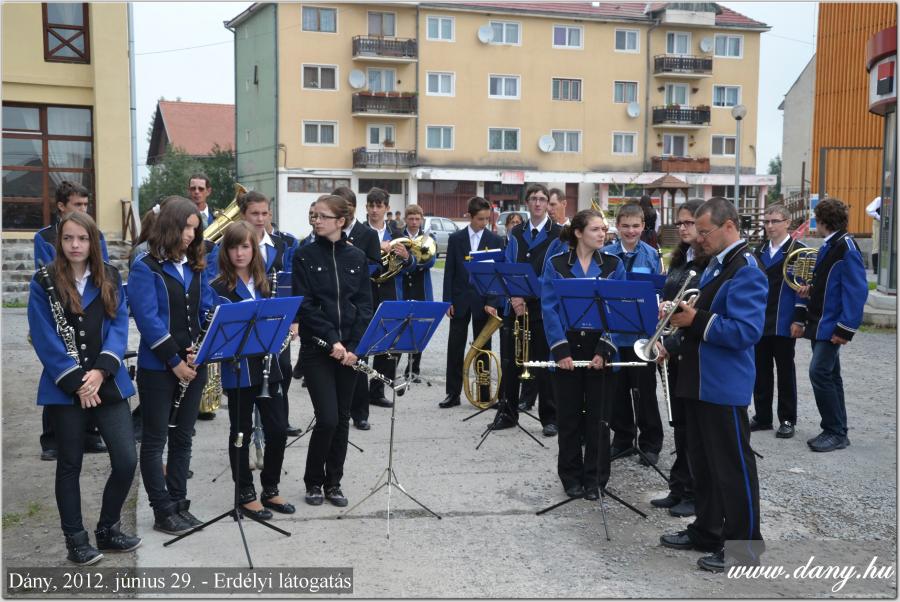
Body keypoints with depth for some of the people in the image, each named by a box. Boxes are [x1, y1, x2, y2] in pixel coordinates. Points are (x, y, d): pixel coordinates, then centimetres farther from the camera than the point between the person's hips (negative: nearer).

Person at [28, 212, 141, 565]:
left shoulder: (110, 278, 7)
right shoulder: (43, 283, -2)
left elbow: (119, 326, 1)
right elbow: (44, 338, -7)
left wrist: (101, 370, -14)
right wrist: (75, 381, -14)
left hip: (107, 383, 2)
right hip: (64, 387, -2)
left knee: (127, 460, -2)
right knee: (70, 465, 8)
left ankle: (108, 529, 19)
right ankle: (76, 539, 22)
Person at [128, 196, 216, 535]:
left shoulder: (196, 266, 10)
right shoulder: (145, 268, -9)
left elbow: (208, 310, 8)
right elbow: (148, 319, -15)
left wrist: (199, 348, -9)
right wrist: (174, 360, -17)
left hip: (193, 364, 6)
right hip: (158, 367, -6)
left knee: (183, 437, 13)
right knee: (155, 440, 5)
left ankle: (180, 504, 23)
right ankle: (163, 512, 12)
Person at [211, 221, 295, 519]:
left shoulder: (263, 284, 10)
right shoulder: (220, 288, -6)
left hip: (266, 364, 5)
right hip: (237, 368, -5)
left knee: (278, 428, 5)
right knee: (241, 432, 6)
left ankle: (270, 489, 22)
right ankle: (245, 494, 19)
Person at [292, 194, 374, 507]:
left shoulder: (357, 257, 5)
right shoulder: (305, 255, -1)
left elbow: (364, 305, 3)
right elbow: (304, 304, -8)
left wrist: (354, 346, -9)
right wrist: (331, 339, -17)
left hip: (350, 348, 3)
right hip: (316, 348, -3)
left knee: (342, 419, 8)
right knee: (327, 418, -8)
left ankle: (334, 483, 22)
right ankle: (313, 481, 13)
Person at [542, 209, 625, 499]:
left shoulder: (614, 265, 1)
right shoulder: (555, 264, -1)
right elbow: (549, 308, -5)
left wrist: (604, 350, -13)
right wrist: (561, 350, -14)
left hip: (599, 349, 1)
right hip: (567, 348, 0)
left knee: (598, 416, 5)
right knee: (569, 416, 8)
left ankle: (595, 477, 18)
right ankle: (571, 476, 22)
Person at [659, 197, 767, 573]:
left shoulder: (745, 271, -17)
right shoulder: (715, 265, 14)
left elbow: (746, 331, -26)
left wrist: (696, 320, -23)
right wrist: (684, 314, 6)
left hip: (724, 386, -10)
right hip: (699, 380, 10)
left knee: (733, 467, 1)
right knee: (702, 462, 18)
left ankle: (743, 546, 13)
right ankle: (706, 532, 32)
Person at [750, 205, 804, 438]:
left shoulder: (798, 250, -6)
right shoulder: (759, 250, 11)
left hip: (783, 323, -5)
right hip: (758, 321, 5)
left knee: (785, 371, 6)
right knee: (760, 371, 10)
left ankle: (787, 419, 16)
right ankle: (762, 417, 20)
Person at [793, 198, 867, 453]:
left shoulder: (846, 249, -14)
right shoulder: (827, 247, 13)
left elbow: (857, 291, -19)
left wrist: (845, 329, -22)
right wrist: (801, 318, 12)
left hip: (831, 326, -9)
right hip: (819, 324, 9)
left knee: (820, 373, -14)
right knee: (829, 375, 13)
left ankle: (836, 433, -4)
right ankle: (836, 431, 21)